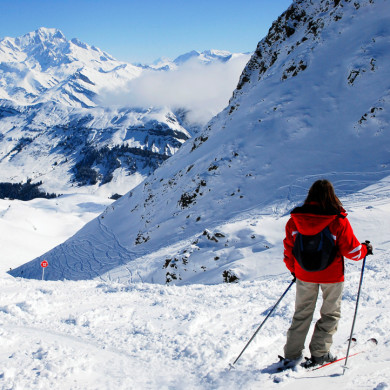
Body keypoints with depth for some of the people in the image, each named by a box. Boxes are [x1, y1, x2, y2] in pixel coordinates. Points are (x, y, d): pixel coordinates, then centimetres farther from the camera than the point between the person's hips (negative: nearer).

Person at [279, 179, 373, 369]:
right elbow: (352, 251, -9)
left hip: (304, 275, 3)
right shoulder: (339, 221, -16)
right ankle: (318, 353, 12)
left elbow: (288, 250, 2)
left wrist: (294, 270, 18)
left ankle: (291, 355, 13)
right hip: (331, 276, -3)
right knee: (330, 314, 15)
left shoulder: (295, 220, -7)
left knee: (302, 314, 15)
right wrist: (366, 249, 12)